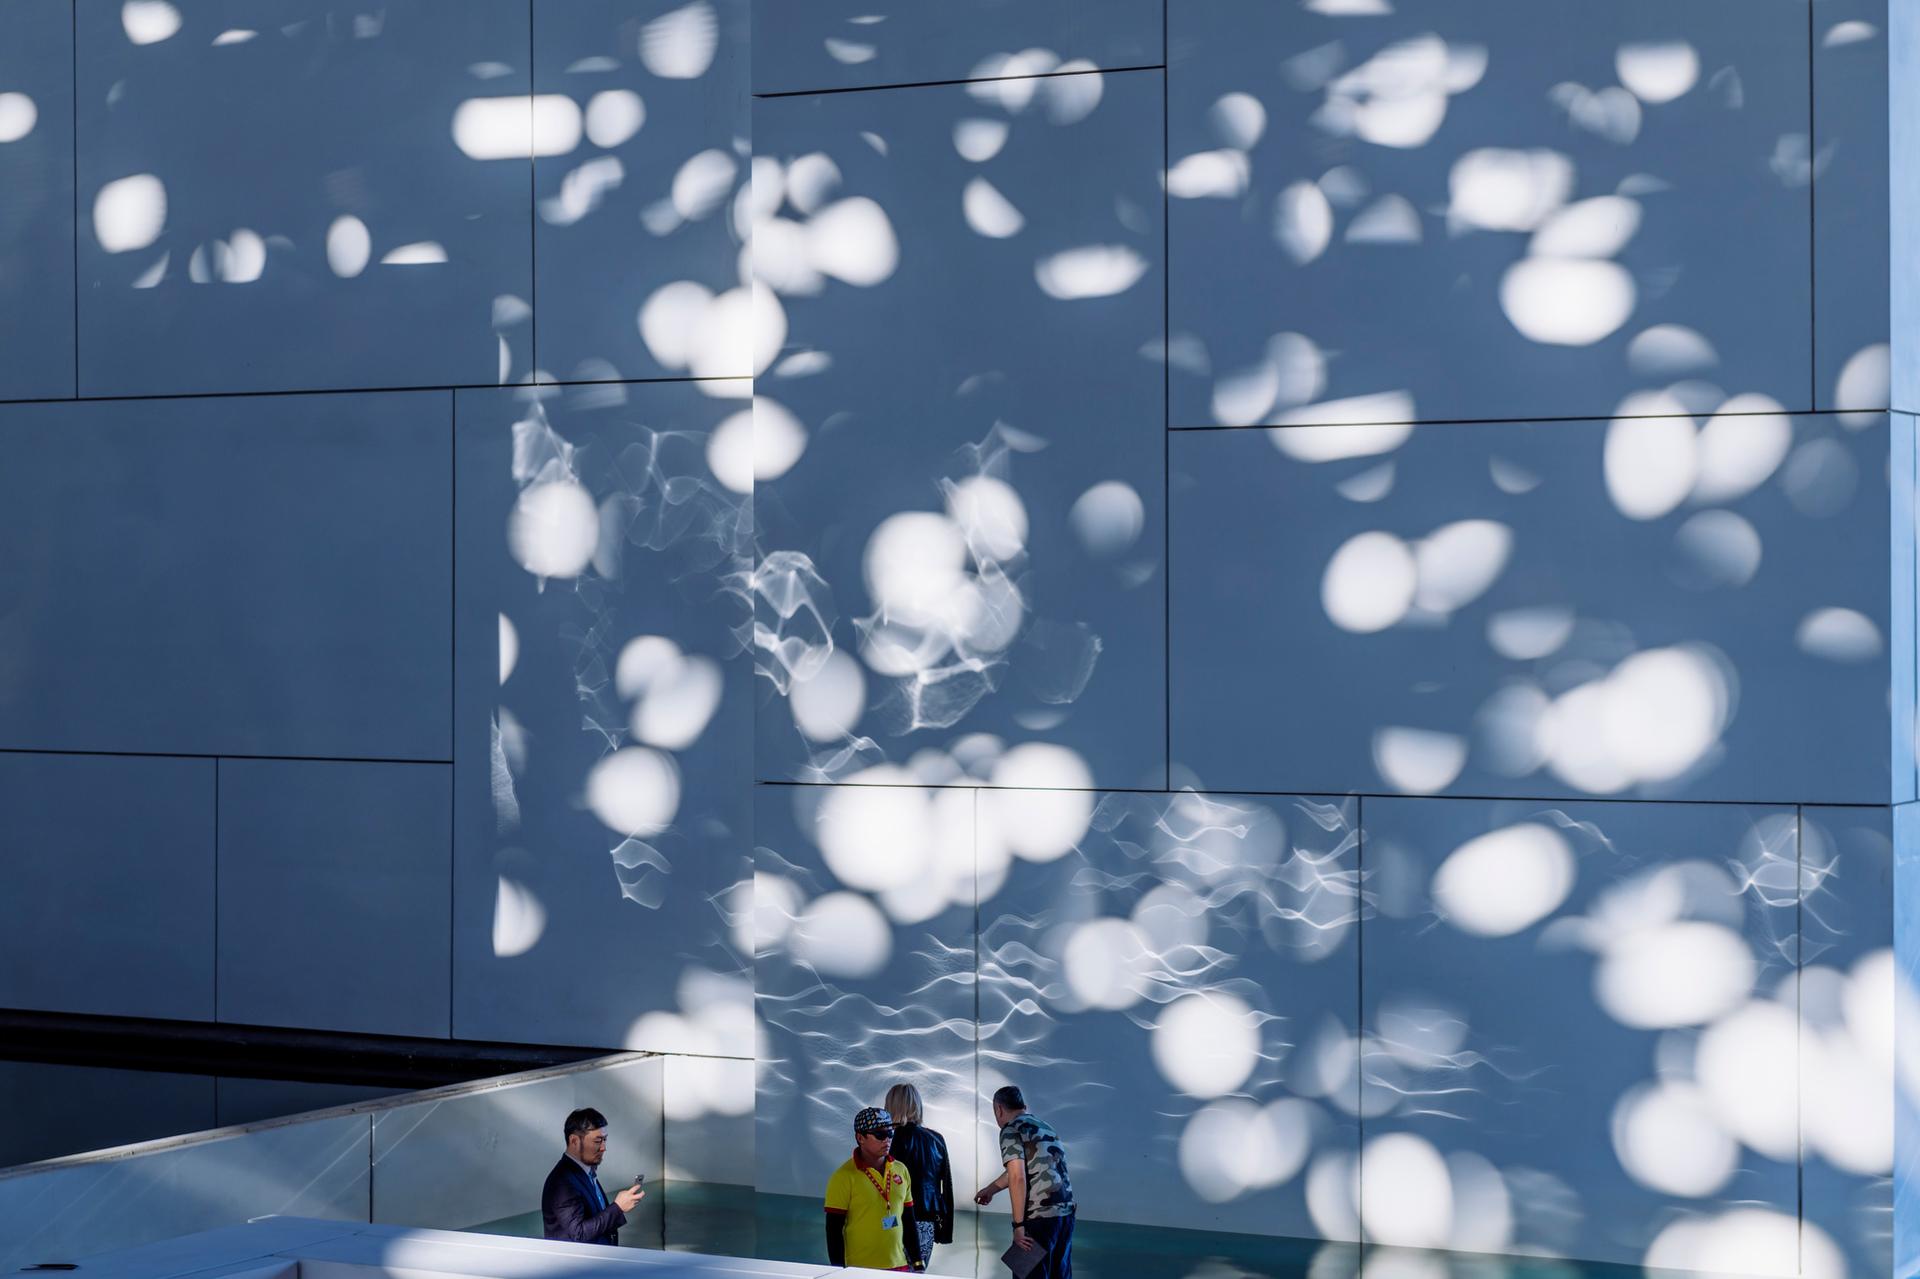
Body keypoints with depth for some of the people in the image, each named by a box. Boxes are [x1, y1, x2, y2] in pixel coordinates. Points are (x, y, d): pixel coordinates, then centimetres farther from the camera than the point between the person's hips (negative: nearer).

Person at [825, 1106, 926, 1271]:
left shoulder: (901, 1171, 10)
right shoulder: (844, 1177, -8)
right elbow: (834, 1231, -8)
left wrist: (918, 1263, 15)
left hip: (899, 1267, 5)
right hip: (860, 1270, -5)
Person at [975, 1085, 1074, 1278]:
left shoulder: (1011, 1130, -4)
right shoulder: (1043, 1125, 21)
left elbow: (1018, 1178, -16)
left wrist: (1018, 1225, -15)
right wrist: (991, 1189, 46)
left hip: (1038, 1217, -7)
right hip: (1066, 1211, 7)